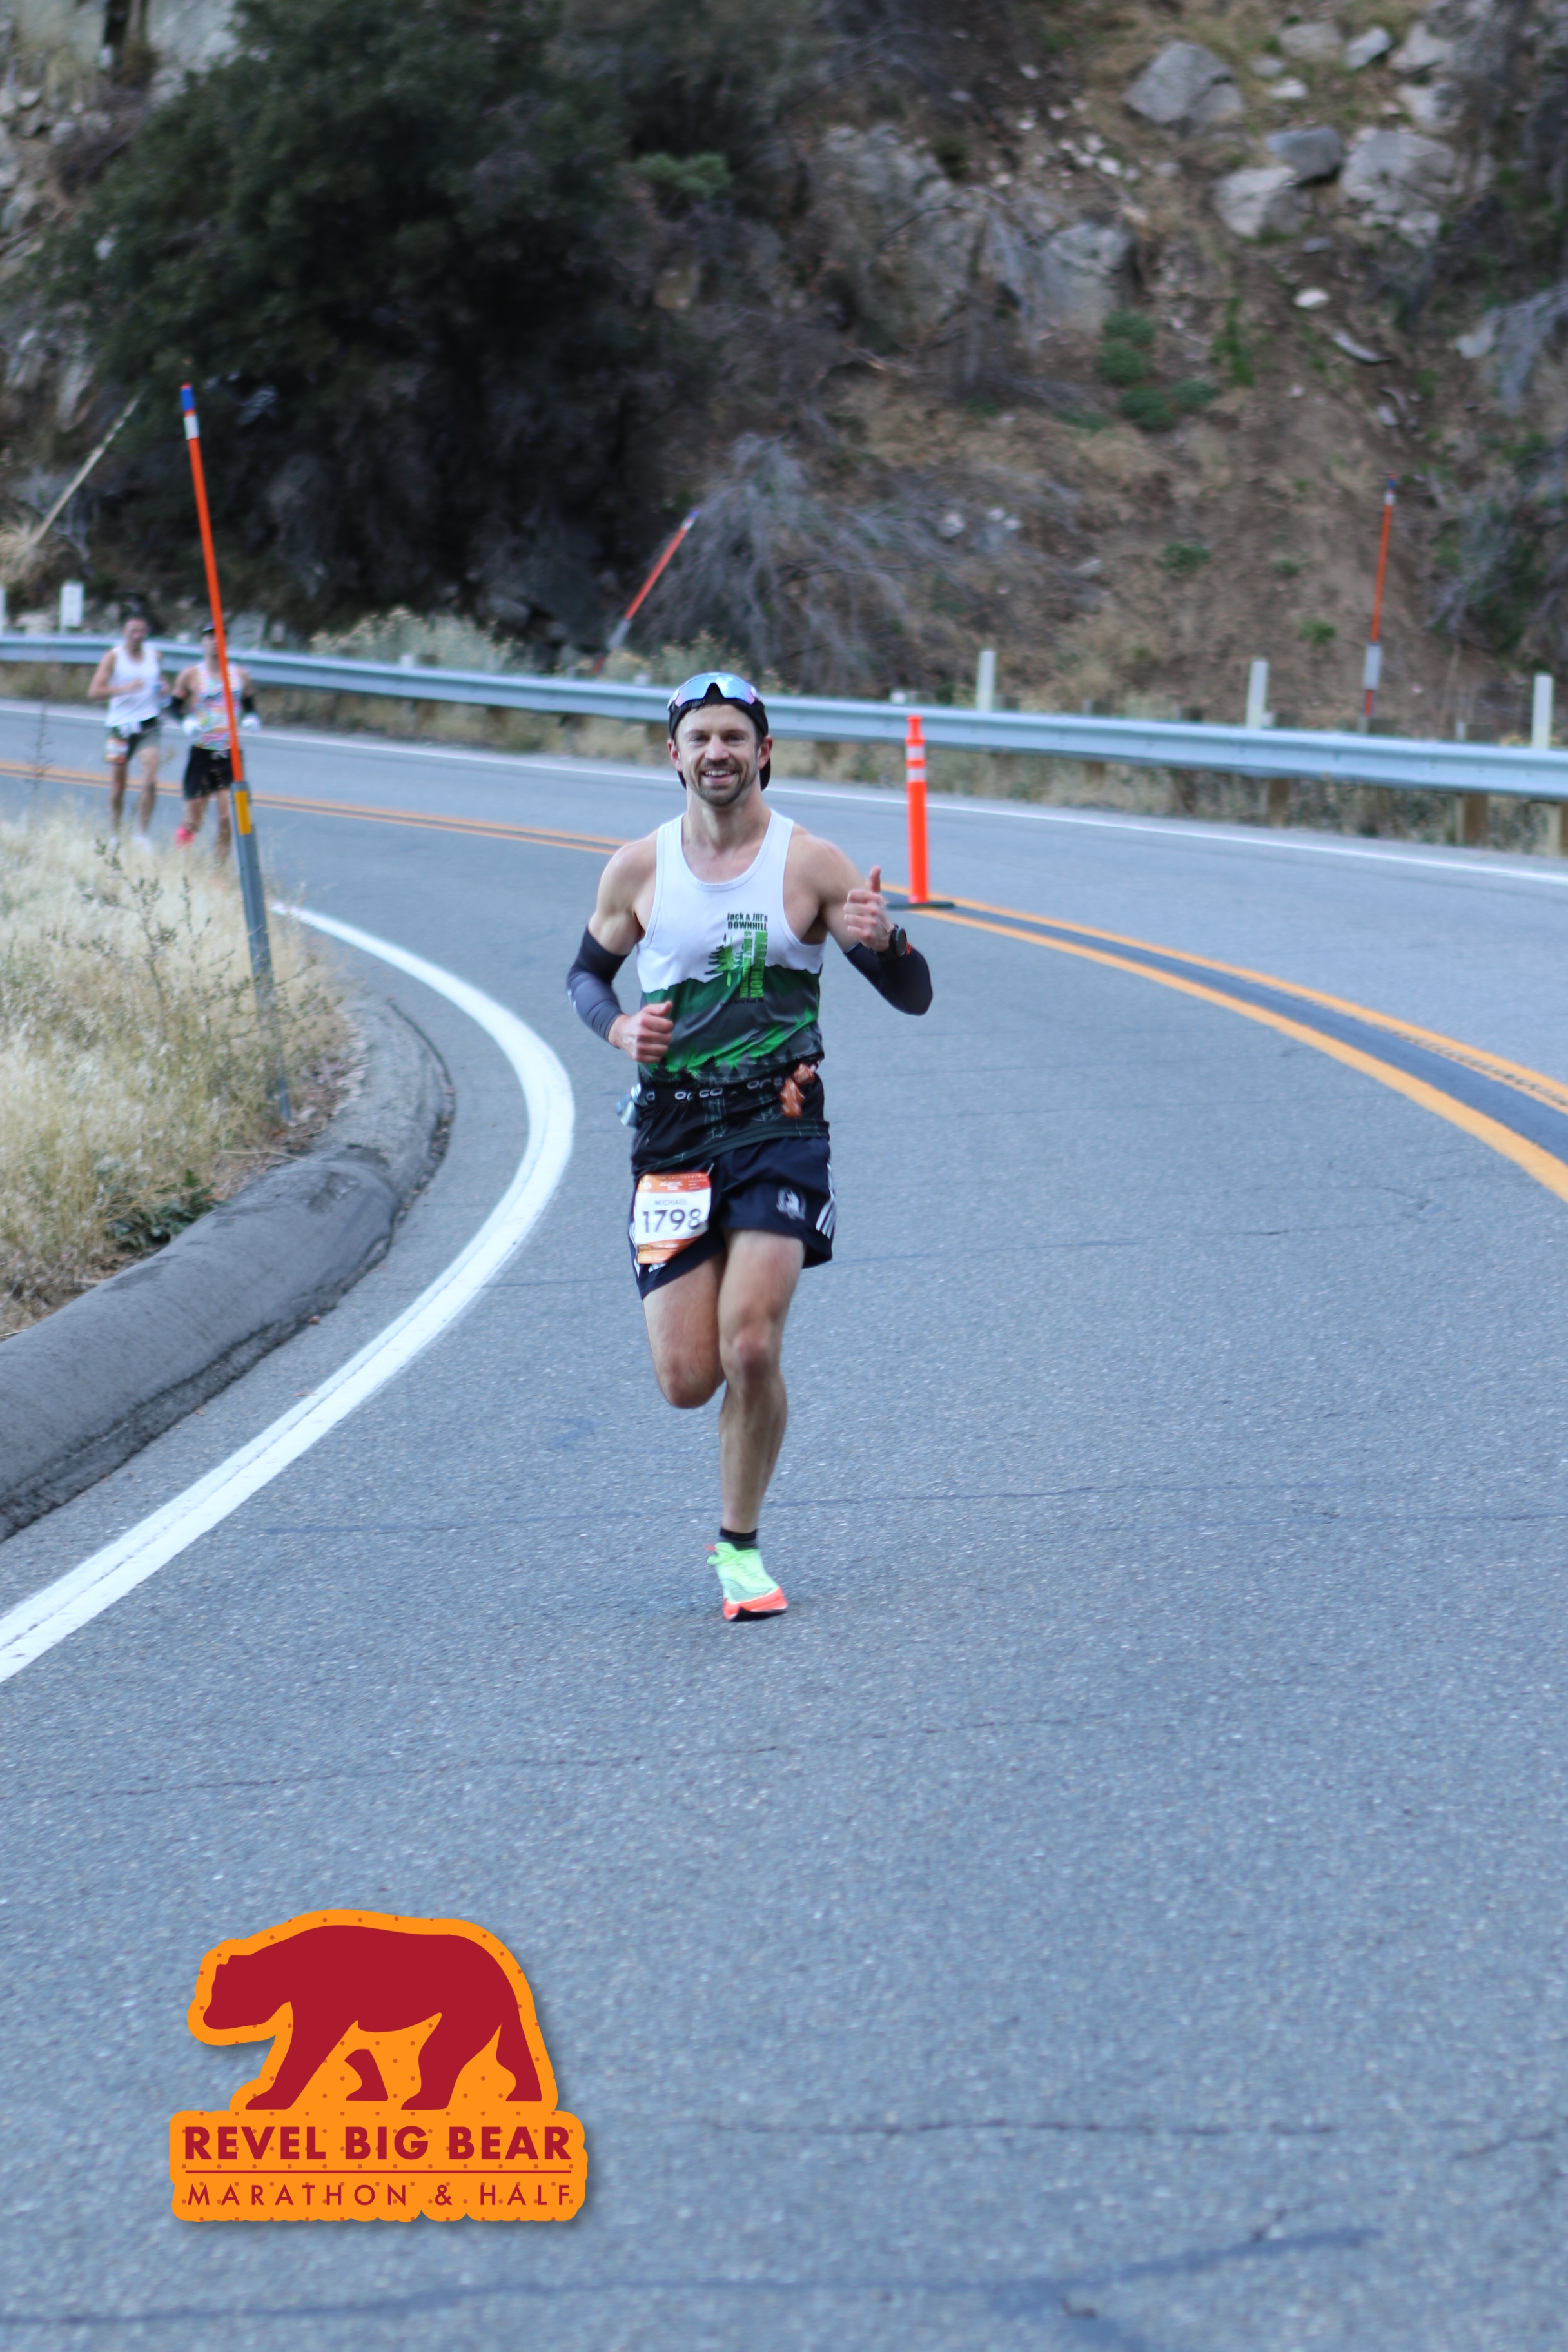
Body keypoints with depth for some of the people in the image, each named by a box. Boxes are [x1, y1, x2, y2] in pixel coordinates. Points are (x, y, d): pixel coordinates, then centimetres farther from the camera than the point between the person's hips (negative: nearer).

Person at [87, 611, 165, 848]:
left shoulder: (155, 656, 7)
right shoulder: (114, 657, -3)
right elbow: (94, 693, -11)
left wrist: (162, 688, 3)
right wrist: (125, 688, -24)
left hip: (147, 726, 1)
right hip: (120, 725, -1)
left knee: (150, 781, -15)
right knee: (117, 788, 5)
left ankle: (141, 834, -6)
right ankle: (115, 835, 22)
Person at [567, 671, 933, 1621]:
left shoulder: (810, 863, -2)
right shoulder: (639, 868, 4)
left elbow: (915, 997, -1)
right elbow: (586, 973, 20)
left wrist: (883, 938, -24)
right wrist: (620, 1027, -3)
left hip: (779, 1124, -2)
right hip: (672, 1129, 2)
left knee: (751, 1350, -17)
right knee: (687, 1381, -4)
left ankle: (740, 1545, 5)